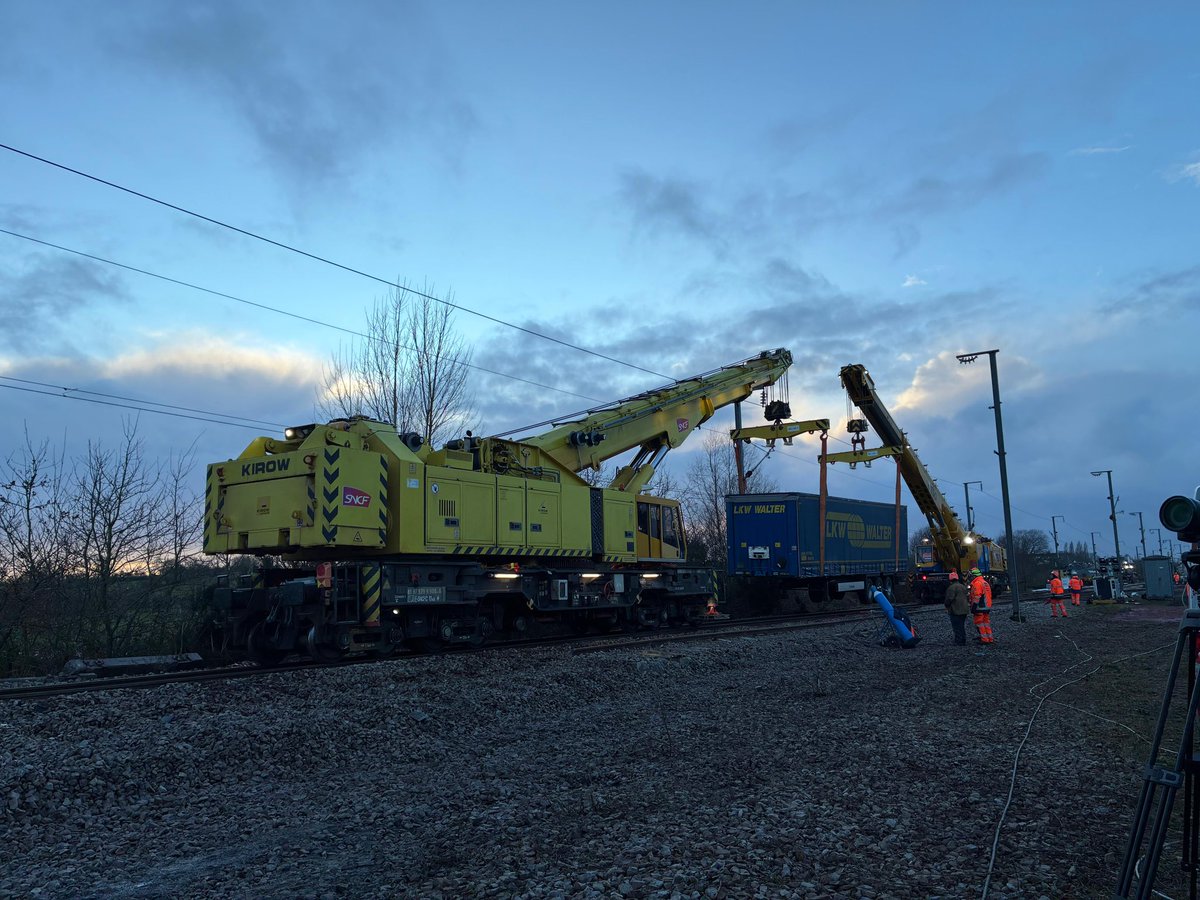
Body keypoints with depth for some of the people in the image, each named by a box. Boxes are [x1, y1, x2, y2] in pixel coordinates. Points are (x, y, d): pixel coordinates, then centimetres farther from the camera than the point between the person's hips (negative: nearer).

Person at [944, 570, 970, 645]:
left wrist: (947, 607, -6)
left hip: (955, 611, -8)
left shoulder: (951, 588, -16)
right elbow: (967, 597, 19)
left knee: (957, 626, -3)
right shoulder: (963, 586, 12)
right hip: (964, 610, 8)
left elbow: (949, 599, -20)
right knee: (962, 626, 16)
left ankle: (959, 641, -3)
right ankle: (963, 641, 21)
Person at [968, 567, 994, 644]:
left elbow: (976, 597, -20)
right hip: (987, 607, 9)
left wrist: (973, 608, -17)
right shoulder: (986, 583, 16)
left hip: (980, 608, -9)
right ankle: (990, 639, 17)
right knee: (986, 623, 14)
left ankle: (984, 639, -3)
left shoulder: (977, 584, -15)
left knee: (980, 624, -3)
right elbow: (989, 595, 22)